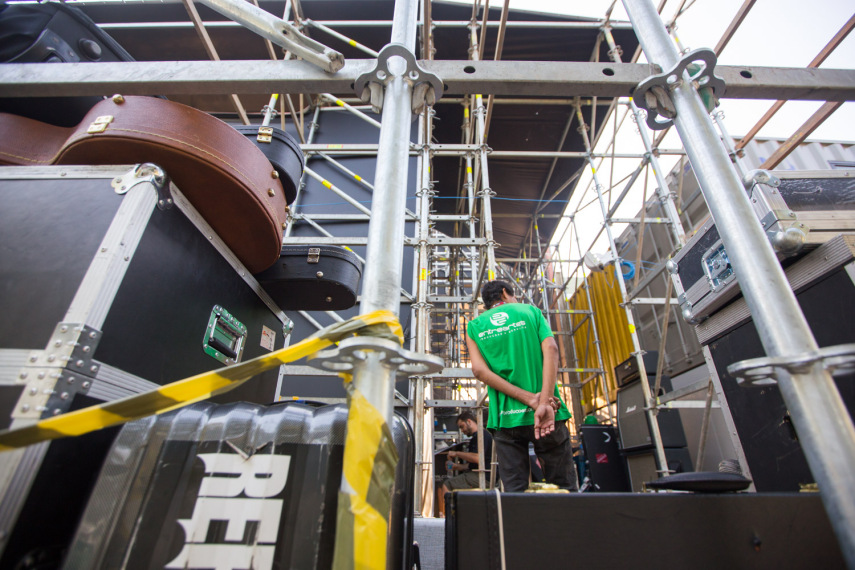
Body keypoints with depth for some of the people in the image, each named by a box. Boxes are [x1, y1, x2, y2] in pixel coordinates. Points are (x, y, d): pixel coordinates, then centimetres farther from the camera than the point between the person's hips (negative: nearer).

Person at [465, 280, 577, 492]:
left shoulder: (474, 326, 10)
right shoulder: (530, 311, 8)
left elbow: (479, 370, -5)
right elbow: (551, 349, -9)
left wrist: (530, 398, -10)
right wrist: (544, 404, -17)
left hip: (506, 418, 1)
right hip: (548, 415, -1)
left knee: (514, 491, 9)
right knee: (564, 489, 12)